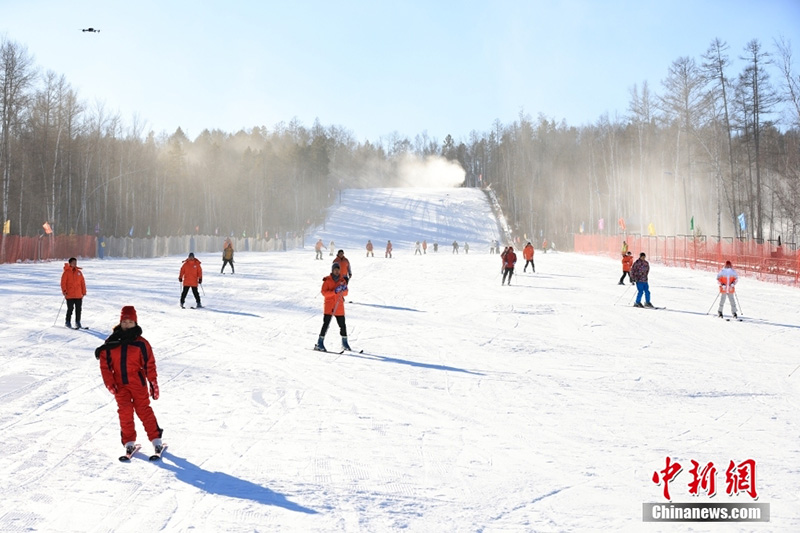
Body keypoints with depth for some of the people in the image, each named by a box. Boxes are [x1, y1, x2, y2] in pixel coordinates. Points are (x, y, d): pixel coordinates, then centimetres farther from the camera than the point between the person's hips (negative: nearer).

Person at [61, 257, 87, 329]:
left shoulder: (79, 272, 11)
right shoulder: (66, 272, -2)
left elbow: (82, 282, 13)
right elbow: (63, 283, -4)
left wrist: (84, 292, 10)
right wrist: (64, 291, -13)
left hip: (79, 295, 4)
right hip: (70, 295, -4)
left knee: (78, 309, 6)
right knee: (70, 309, -2)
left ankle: (78, 322, 15)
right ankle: (68, 322, 10)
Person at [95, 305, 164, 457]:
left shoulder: (141, 343, -4)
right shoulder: (111, 343, 1)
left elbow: (149, 364, -1)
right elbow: (105, 364, 3)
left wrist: (153, 383, -2)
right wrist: (109, 383, -4)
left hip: (138, 383, -2)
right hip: (120, 385, 2)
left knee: (144, 411, 1)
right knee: (125, 413, 3)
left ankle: (156, 439, 8)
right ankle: (129, 442, 12)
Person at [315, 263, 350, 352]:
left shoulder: (342, 280, 9)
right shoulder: (327, 280, -3)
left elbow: (345, 293, 10)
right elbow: (324, 292, -11)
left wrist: (344, 289, -12)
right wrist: (334, 291, -22)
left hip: (339, 305, 4)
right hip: (329, 305, -4)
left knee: (342, 324, 8)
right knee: (326, 324, -11)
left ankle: (344, 342, 23)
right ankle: (320, 343, -9)